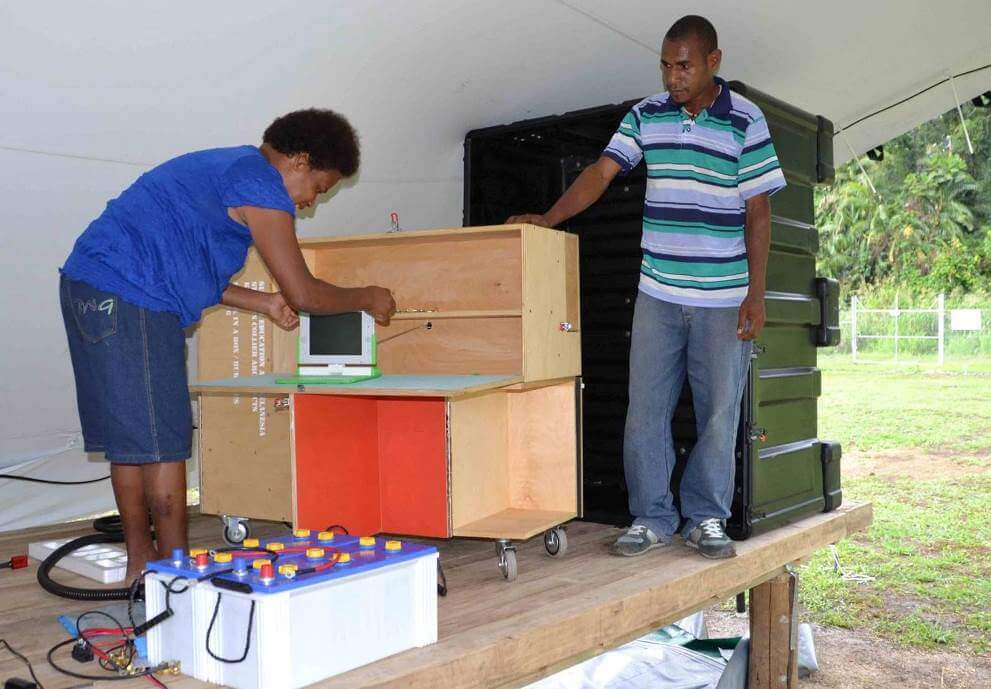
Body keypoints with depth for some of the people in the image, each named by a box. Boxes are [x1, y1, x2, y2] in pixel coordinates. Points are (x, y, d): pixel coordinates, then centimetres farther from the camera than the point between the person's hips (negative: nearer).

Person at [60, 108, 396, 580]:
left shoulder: (223, 167, 22)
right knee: (162, 439, -6)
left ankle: (141, 561, 20)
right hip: (127, 299, -10)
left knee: (129, 437, 13)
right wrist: (367, 299, 6)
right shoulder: (260, 184, -9)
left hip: (89, 288, 10)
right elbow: (304, 294, -10)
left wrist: (261, 303, 20)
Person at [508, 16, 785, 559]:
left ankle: (707, 519, 20)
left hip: (724, 299, -2)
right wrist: (547, 220, -16)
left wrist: (755, 296, -7)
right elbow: (601, 172, -1)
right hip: (657, 294, 2)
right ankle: (652, 518, 15)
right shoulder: (645, 116, 5)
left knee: (719, 412, 6)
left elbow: (757, 214, -3)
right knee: (645, 409, 3)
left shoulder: (747, 122, -3)